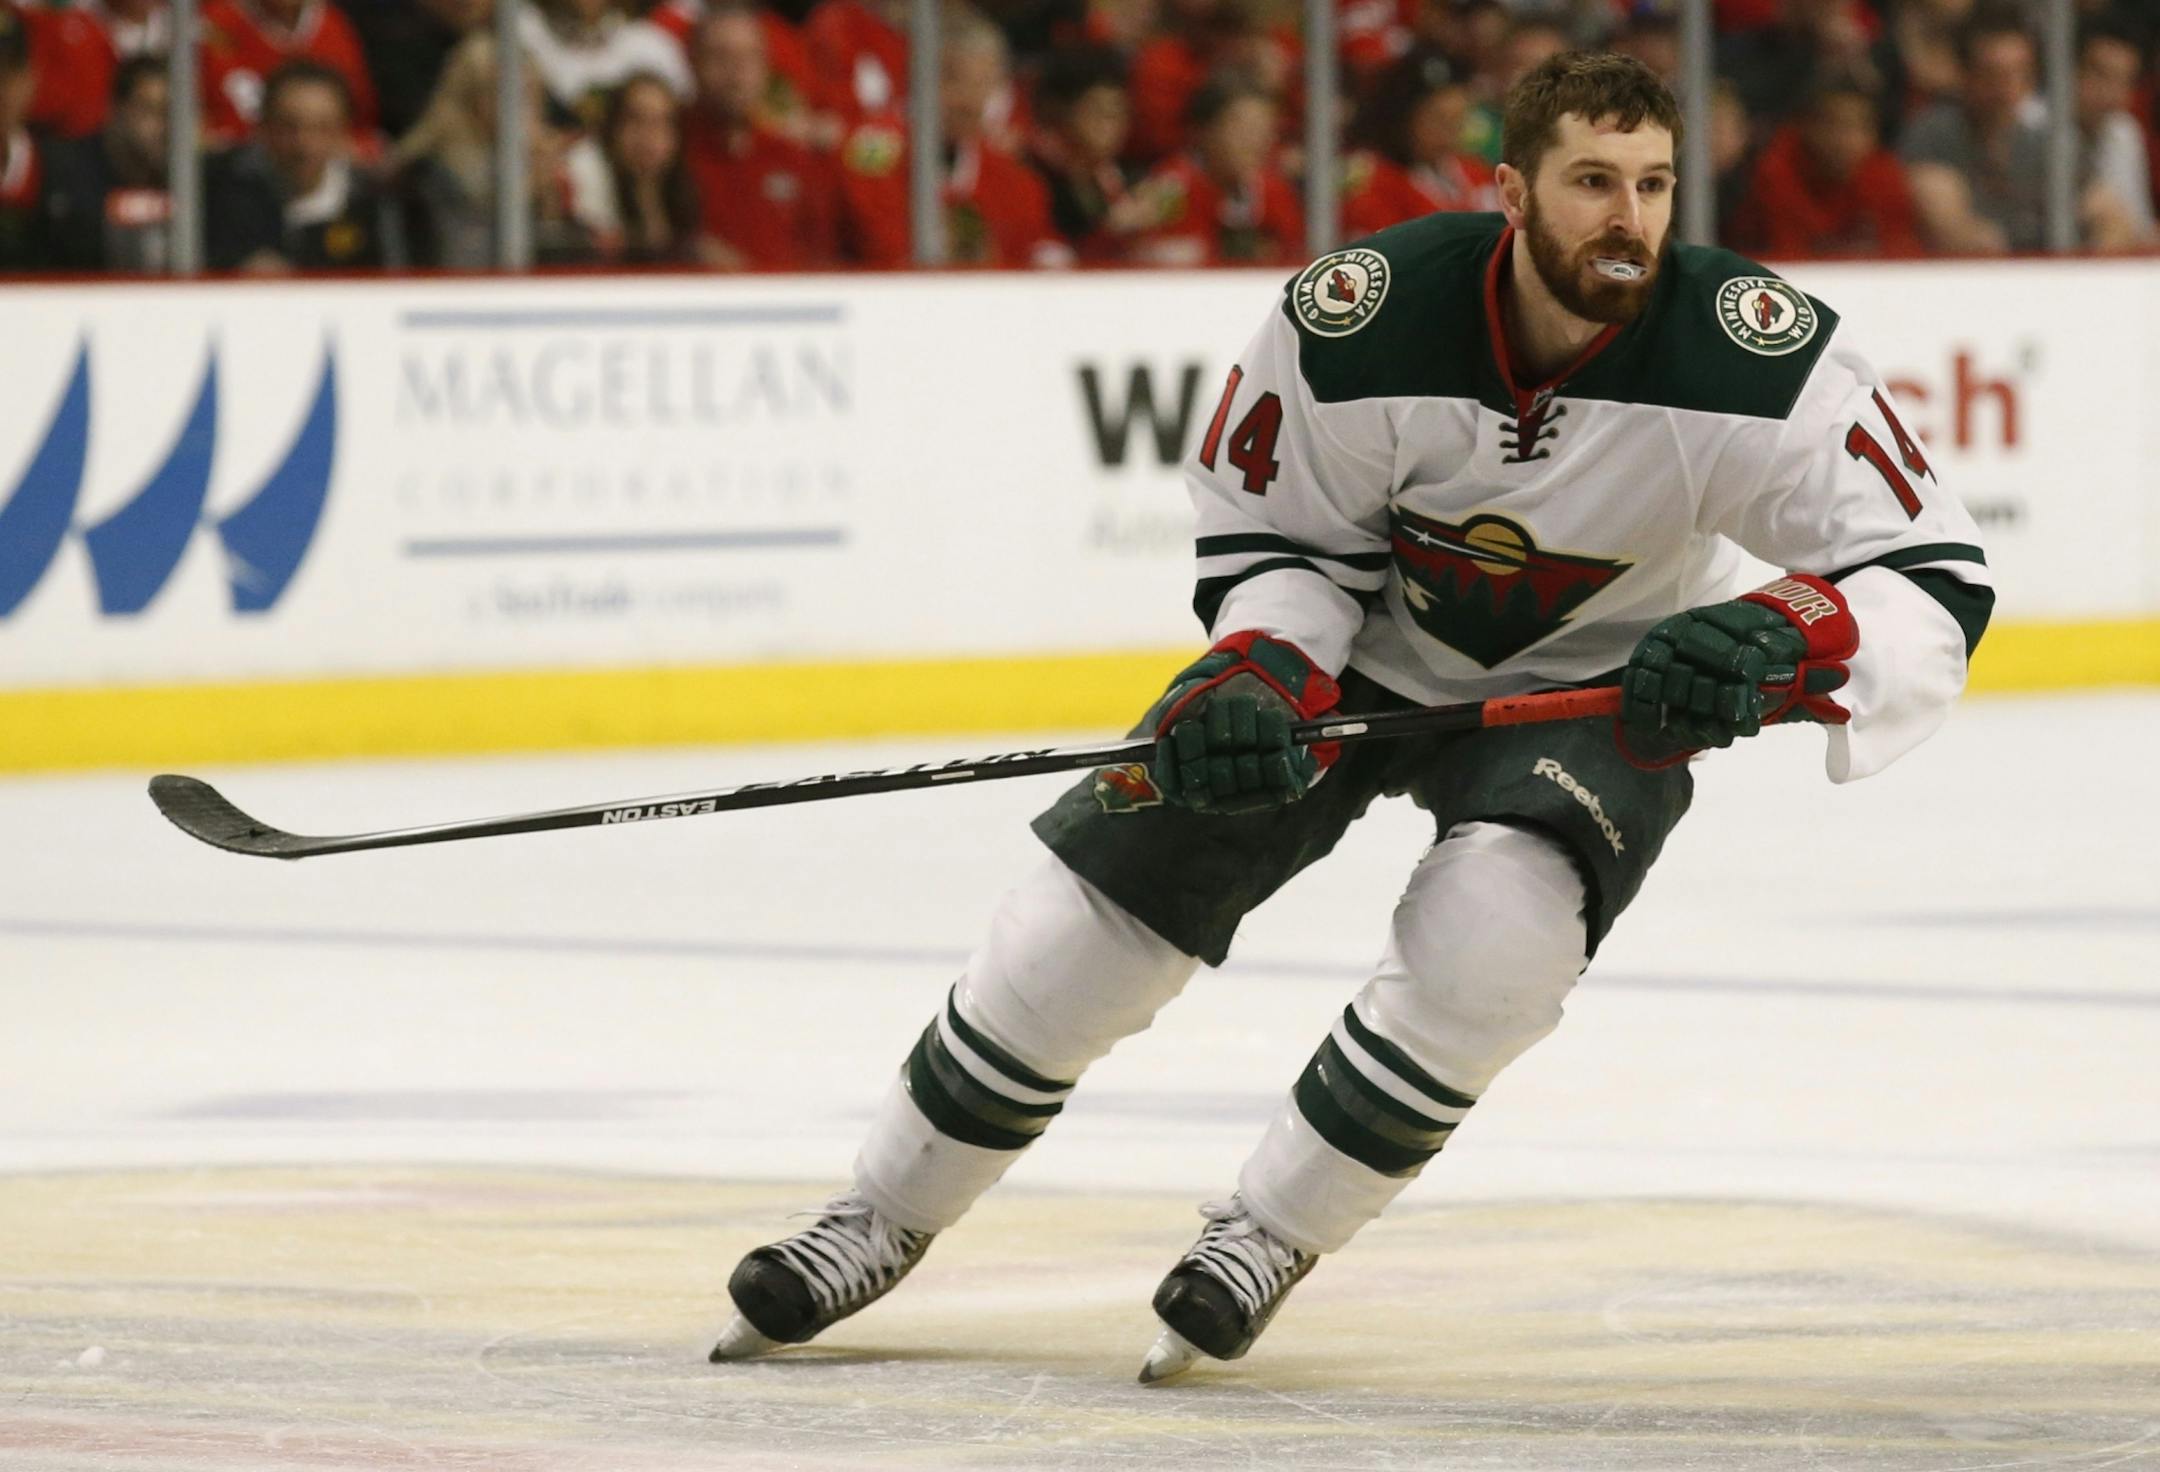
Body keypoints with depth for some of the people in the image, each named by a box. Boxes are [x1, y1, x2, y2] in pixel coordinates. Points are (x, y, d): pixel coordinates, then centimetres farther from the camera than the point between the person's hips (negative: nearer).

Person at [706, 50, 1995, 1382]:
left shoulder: (1760, 356, -30)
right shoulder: (1366, 318, -26)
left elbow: (1937, 584, -28)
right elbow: (1274, 536, -9)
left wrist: (1782, 639, -47)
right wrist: (1257, 673, -28)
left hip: (1598, 693, -1)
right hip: (1367, 645, 1)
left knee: (1496, 925, -30)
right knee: (1107, 893, -3)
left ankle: (1271, 1235, -7)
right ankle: (886, 1220, 19)